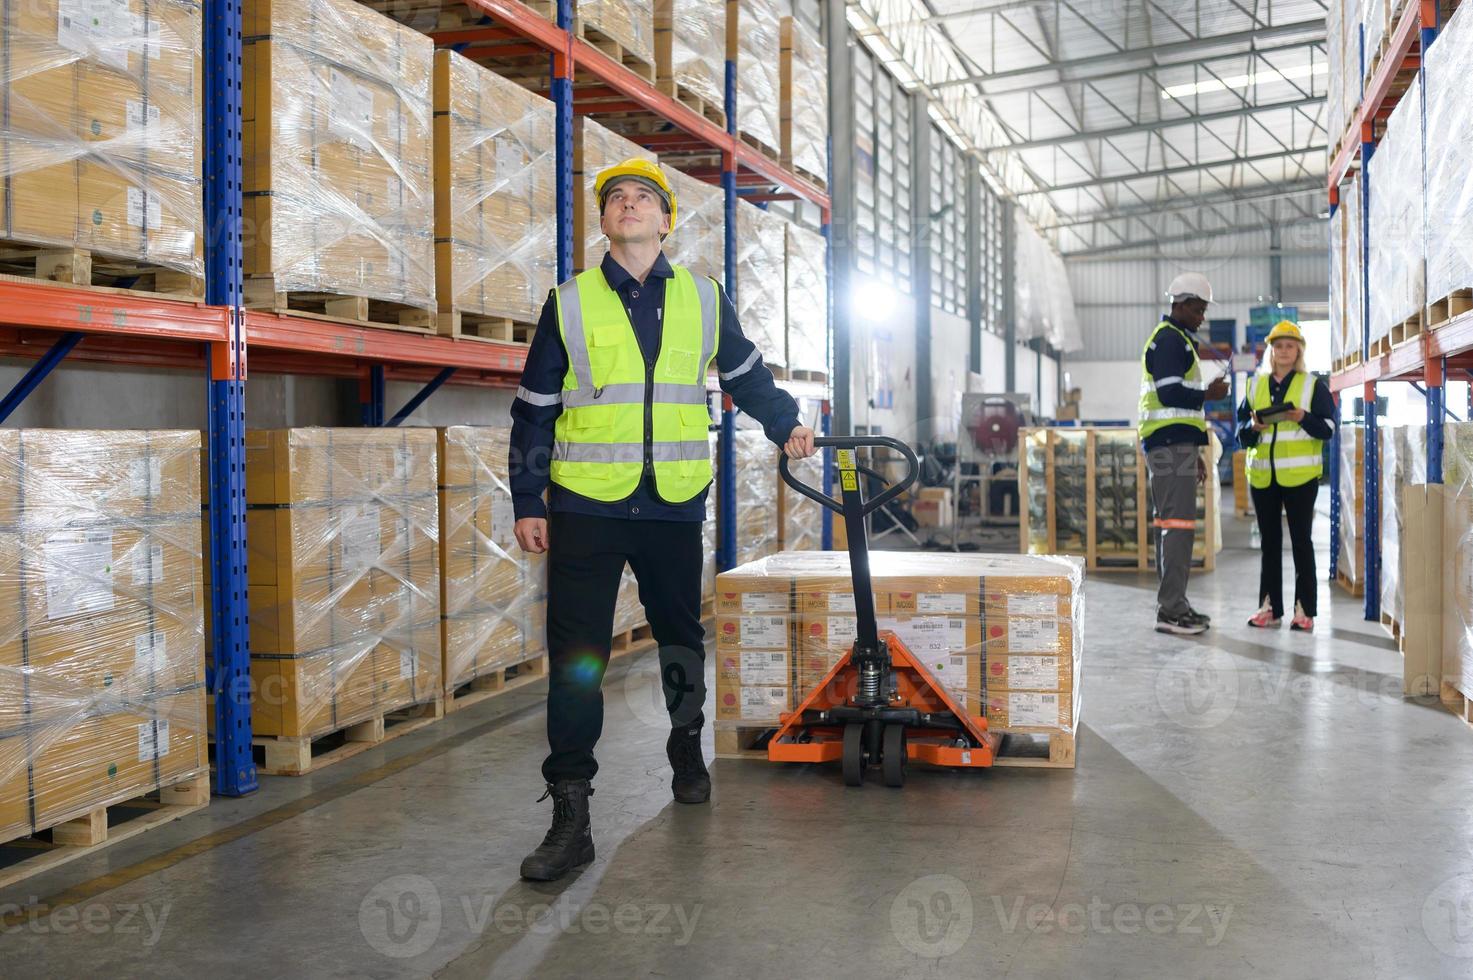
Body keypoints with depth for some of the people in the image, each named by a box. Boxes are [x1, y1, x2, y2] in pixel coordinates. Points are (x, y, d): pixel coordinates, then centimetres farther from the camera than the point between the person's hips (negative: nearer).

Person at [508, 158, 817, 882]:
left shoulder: (704, 299, 7)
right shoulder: (570, 304, 3)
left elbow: (746, 374, 24)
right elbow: (534, 411, 5)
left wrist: (785, 425, 17)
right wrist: (528, 504, 3)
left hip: (674, 503, 2)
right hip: (586, 505, -2)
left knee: (681, 637, 17)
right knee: (576, 657, -5)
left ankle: (687, 749, 42)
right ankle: (570, 815, 1)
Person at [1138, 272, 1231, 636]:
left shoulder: (1177, 340, 25)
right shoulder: (1170, 340, -9)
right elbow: (1170, 393, -22)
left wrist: (1194, 453, 25)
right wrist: (1209, 393, -6)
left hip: (1172, 444, 11)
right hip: (1172, 445, -11)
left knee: (1172, 525, 12)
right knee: (1178, 524, -12)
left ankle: (1173, 605, 17)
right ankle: (1170, 609, -12)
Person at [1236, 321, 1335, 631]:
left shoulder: (1313, 386, 3)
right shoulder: (1255, 386, 11)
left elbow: (1327, 429, -2)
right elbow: (1242, 433, 11)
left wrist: (1303, 418, -19)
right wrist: (1253, 426, -11)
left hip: (1300, 475, -3)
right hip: (1262, 475, 3)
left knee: (1301, 539, 0)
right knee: (1269, 541, 9)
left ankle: (1304, 609, 4)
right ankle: (1270, 607, 15)